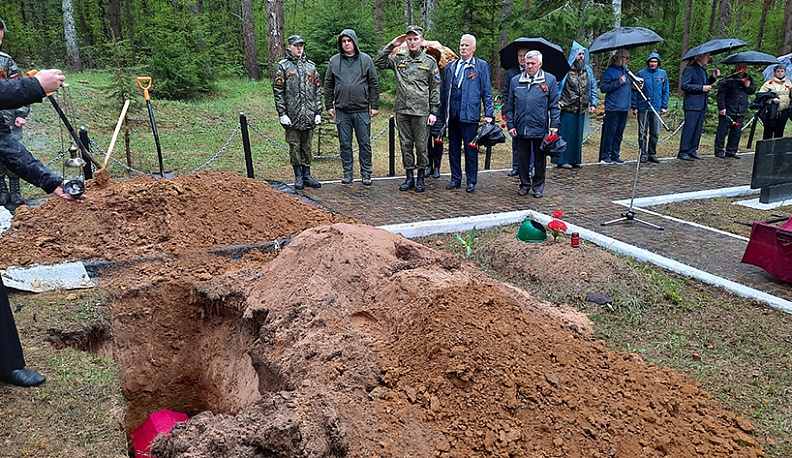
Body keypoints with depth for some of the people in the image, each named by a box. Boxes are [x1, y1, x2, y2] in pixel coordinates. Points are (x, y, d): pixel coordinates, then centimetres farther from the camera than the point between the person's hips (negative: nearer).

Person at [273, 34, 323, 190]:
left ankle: (307, 175, 17)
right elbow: (278, 91, -2)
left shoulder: (311, 66, 13)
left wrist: (318, 112, 6)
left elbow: (318, 91, 13)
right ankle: (298, 177, 11)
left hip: (309, 115, 3)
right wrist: (282, 114, -9)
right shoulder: (283, 66, 2)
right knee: (295, 146, 3)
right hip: (292, 115, -3)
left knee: (307, 146, 9)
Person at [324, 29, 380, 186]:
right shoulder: (334, 61, 6)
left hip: (362, 110, -1)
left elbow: (374, 84, 3)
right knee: (345, 144, 8)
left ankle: (366, 173, 14)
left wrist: (374, 106, -2)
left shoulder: (366, 60, 2)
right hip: (342, 111, 2)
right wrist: (329, 106, 5)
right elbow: (328, 85, 10)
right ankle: (347, 173, 18)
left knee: (365, 143, 4)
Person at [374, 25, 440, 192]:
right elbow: (378, 62, 4)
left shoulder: (430, 62, 4)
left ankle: (421, 178, 14)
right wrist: (391, 45, -1)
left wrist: (433, 112, -3)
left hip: (421, 111, -2)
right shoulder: (398, 59, 10)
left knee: (421, 146, 3)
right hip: (402, 110, 3)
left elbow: (435, 89, 3)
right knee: (405, 144, 8)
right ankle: (409, 177, 18)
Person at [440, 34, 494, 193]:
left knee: (470, 148, 0)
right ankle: (455, 178, 20)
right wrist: (442, 113, 12)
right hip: (452, 114, 4)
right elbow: (444, 91, 17)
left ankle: (471, 181, 10)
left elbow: (487, 91, 1)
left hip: (470, 114, -4)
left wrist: (488, 113, -6)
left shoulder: (481, 66, 4)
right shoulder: (450, 67, 15)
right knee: (453, 148, 10)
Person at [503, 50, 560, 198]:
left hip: (541, 129, -2)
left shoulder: (550, 80, 2)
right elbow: (510, 106, 11)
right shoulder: (515, 81, 8)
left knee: (539, 159, 8)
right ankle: (524, 184, 23)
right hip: (521, 129, 2)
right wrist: (510, 125, 4)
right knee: (522, 158, 9)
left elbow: (554, 105, 2)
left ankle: (538, 186, 21)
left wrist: (554, 125, -6)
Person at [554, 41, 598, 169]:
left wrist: (593, 103, 10)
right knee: (566, 134, -4)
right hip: (567, 107, -5)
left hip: (581, 109, 6)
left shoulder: (588, 70, 13)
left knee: (578, 134, 9)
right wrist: (556, 101, -13)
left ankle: (575, 159, 17)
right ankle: (562, 160, 2)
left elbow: (593, 87, 18)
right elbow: (556, 85, -3)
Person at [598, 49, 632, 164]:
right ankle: (605, 156, 2)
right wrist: (618, 82, -17)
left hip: (624, 108, 7)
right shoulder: (610, 71, -5)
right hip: (613, 108, -7)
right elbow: (603, 87, -12)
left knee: (619, 133, 9)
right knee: (610, 132, -6)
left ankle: (615, 155, 16)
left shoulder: (626, 71, 16)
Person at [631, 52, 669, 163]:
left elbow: (665, 91, 10)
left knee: (655, 133, 7)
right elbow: (635, 91, 0)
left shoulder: (663, 74, 6)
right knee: (643, 132, 1)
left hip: (657, 108, 3)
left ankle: (652, 154, 16)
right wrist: (634, 107, -4)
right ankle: (643, 154, 8)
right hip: (643, 108, -3)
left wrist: (664, 106, 4)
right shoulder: (641, 73, -2)